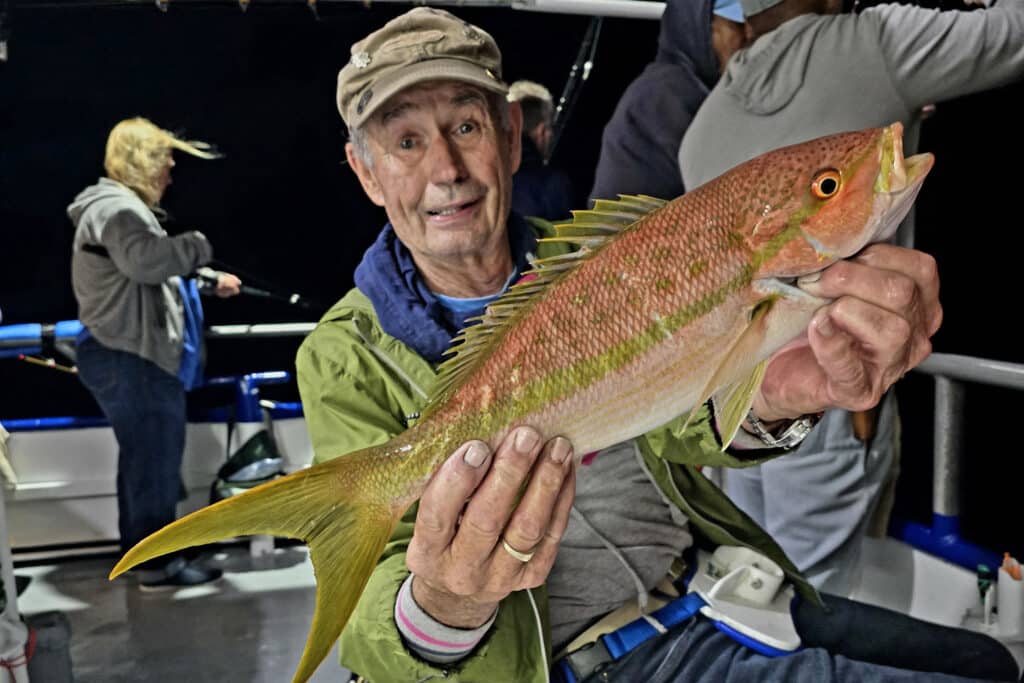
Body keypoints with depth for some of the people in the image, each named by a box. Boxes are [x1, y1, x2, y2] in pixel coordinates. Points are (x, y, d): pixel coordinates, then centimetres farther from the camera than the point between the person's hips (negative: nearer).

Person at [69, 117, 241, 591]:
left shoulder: (122, 207, 22)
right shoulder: (115, 207, -15)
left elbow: (155, 273, 31)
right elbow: (148, 260, -34)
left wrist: (210, 281, 26)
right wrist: (198, 245, -18)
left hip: (128, 356, 12)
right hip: (133, 360, -12)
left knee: (141, 458, 20)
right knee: (156, 459, -5)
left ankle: (139, 548, 32)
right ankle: (158, 564, 4)